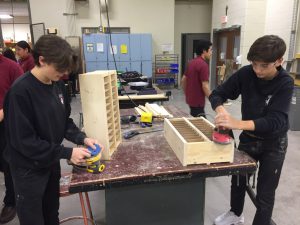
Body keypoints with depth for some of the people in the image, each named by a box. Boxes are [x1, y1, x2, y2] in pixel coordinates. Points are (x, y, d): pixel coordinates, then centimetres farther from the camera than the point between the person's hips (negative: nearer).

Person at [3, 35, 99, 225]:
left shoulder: (58, 84, -2)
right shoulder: (20, 92, -26)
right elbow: (23, 141, -25)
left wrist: (82, 138, -10)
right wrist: (67, 153, -25)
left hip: (51, 163, 7)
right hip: (29, 169, -6)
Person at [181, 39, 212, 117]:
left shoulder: (191, 62, 9)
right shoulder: (203, 64, -19)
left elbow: (183, 80, 14)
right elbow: (205, 86, -23)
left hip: (190, 99, 9)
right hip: (198, 101, -9)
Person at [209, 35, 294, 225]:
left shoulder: (285, 83, -23)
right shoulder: (246, 73, -16)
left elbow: (276, 121, -34)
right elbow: (217, 94, -12)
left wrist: (237, 123, -49)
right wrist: (221, 110, -36)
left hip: (273, 144, -3)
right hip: (248, 138, 4)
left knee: (265, 194, 8)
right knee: (238, 180, 20)